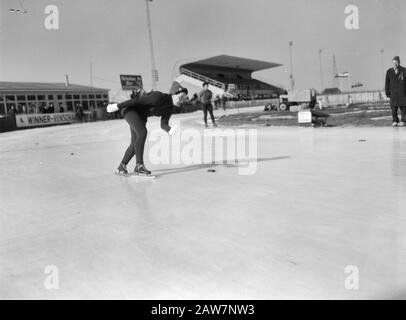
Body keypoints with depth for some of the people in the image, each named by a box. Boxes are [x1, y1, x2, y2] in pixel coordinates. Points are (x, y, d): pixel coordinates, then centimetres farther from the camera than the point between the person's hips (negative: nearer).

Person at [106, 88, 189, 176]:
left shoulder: (171, 108, -6)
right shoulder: (159, 97, -31)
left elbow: (163, 124, -6)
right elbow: (138, 100, -27)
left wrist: (170, 130, -29)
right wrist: (118, 106, -23)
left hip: (141, 116, 8)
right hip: (130, 109, -8)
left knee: (135, 144, 4)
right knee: (142, 132, -30)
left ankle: (121, 167, 20)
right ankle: (139, 165, -28)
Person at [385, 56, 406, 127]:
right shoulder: (389, 71, 7)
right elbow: (387, 82, 10)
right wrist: (387, 92, 6)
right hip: (393, 93, 2)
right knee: (394, 107, -1)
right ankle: (394, 121, 8)